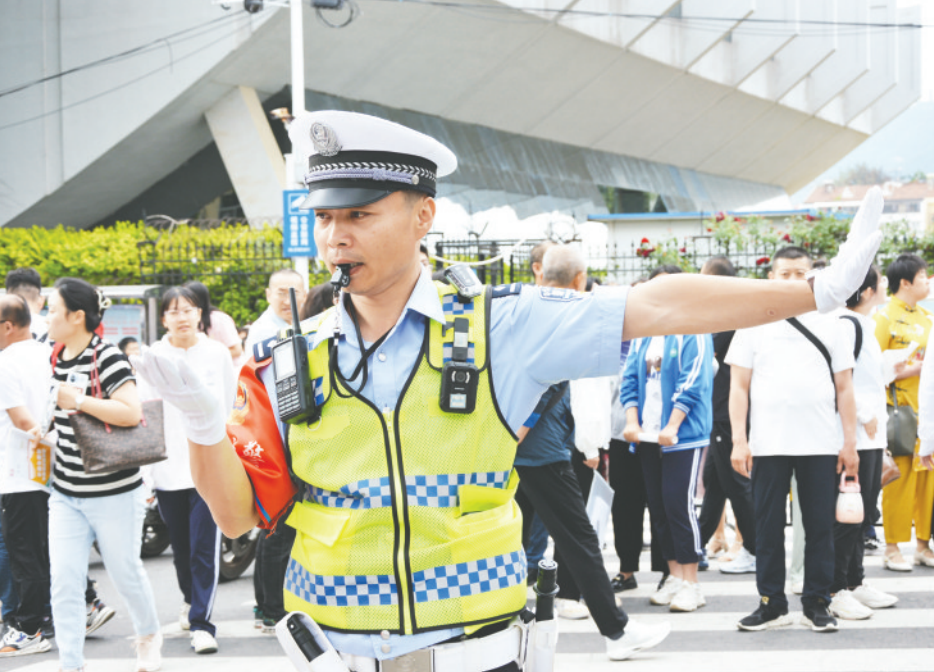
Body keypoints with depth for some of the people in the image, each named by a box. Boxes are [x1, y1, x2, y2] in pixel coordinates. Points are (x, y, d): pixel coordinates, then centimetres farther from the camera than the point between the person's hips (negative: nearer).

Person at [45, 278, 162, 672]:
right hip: (66, 492, 6)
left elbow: (131, 413, -26)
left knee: (125, 571, 12)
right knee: (64, 580, -3)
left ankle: (149, 635, 38)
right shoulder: (55, 357, 7)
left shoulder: (106, 358, -15)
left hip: (113, 492, -6)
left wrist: (77, 401, -26)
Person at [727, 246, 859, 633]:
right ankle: (772, 604, 13)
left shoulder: (828, 325, 9)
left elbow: (844, 388, 9)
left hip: (821, 445, 1)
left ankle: (817, 604, 13)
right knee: (768, 528, 4)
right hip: (768, 444, 0)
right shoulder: (753, 324, 6)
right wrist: (739, 440, -5)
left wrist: (850, 442, 3)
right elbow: (739, 386, 4)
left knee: (820, 527, 3)